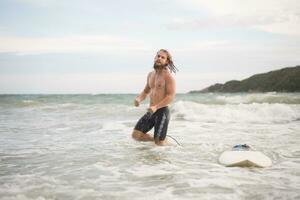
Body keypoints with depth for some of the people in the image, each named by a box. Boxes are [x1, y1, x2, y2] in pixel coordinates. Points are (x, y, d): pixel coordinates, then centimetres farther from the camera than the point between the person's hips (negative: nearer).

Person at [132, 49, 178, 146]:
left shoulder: (168, 76, -9)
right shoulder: (150, 75, 14)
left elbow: (171, 96, -17)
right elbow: (146, 91, 24)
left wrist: (156, 107, -26)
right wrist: (139, 99, 1)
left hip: (162, 111, -7)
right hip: (151, 112, 7)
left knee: (159, 143, -4)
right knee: (136, 135, 1)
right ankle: (156, 139, 21)